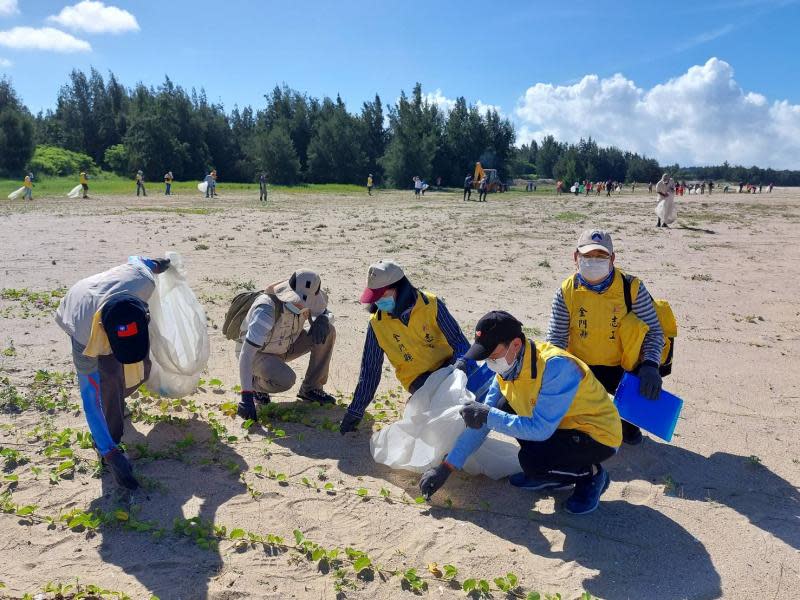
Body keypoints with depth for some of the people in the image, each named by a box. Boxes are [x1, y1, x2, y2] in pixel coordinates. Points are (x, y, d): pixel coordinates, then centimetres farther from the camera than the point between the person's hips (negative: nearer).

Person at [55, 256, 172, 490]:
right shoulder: (85, 335, -47)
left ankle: (114, 399, 37)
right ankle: (110, 444, -3)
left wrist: (157, 263, 7)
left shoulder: (143, 281, -45)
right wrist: (110, 454, -38)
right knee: (107, 379, -22)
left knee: (141, 370, 4)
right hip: (77, 320, -4)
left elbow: (135, 259, -17)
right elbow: (89, 400, -39)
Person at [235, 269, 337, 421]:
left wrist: (322, 320, -24)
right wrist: (246, 397, -44)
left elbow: (326, 313, 3)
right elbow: (246, 353, -40)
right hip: (258, 353, -6)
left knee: (328, 332, -14)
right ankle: (257, 384, 0)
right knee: (285, 380, -36)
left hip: (283, 348, 6)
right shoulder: (267, 309, -38)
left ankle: (311, 389, 0)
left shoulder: (307, 301, -19)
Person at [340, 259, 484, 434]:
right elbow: (370, 369, 1)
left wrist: (462, 362, -30)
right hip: (417, 379, 0)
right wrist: (356, 411, 4)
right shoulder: (377, 323, -8)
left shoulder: (431, 304, -12)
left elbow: (459, 341, -6)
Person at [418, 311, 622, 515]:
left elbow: (540, 429, -32)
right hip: (564, 426, 8)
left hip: (600, 435, -8)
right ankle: (548, 473, 8)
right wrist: (446, 467, -6)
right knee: (504, 408, -5)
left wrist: (489, 416, -28)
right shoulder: (507, 366, -7)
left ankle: (592, 475, 0)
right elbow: (479, 422, -3)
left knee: (531, 460, -29)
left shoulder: (555, 366, -32)